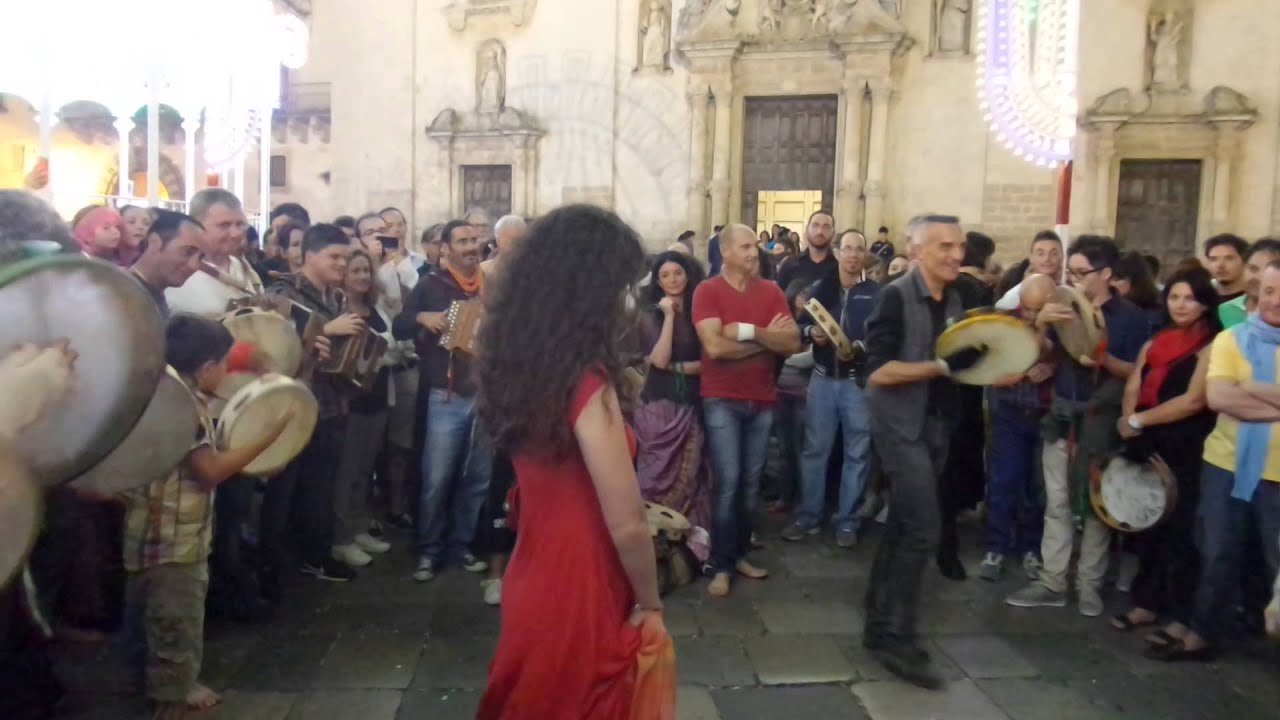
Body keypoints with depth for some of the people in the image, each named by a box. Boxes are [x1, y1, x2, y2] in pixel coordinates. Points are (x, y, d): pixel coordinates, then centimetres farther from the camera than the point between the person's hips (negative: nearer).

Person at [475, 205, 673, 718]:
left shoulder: (522, 367, 0)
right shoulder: (585, 384, -25)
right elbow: (627, 524, -22)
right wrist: (650, 605, -8)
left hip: (532, 585, 8)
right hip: (580, 601, -7)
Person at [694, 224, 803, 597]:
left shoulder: (771, 291, 5)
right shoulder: (707, 291, -7)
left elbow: (793, 342, -4)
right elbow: (715, 346, -18)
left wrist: (750, 332, -18)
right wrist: (767, 338, -9)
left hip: (762, 400, 4)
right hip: (722, 400, -4)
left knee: (751, 482, 10)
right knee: (728, 481, -6)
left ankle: (740, 554, 23)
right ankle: (721, 566, 4)